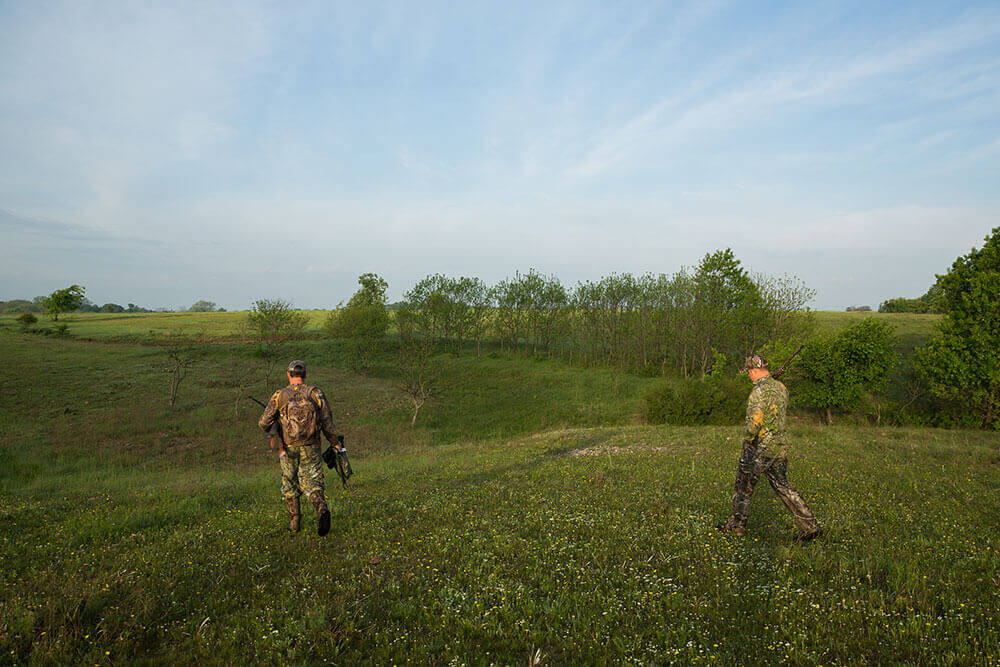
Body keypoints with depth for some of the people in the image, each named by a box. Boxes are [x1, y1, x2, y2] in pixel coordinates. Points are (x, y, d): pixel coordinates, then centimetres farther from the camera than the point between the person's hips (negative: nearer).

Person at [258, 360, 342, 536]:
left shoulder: (279, 396, -4)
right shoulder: (316, 393, -4)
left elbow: (264, 423, -8)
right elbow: (327, 423, -4)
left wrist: (274, 429, 15)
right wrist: (335, 442, 8)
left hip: (289, 449, 0)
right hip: (311, 449, 0)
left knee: (290, 485, 18)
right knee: (312, 484, 5)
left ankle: (294, 522, 23)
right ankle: (322, 509, -23)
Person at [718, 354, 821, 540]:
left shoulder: (759, 390, -19)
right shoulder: (781, 388, 8)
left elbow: (755, 421, -25)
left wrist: (749, 439, -9)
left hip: (759, 447, -8)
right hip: (780, 446, 8)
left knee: (744, 486, 8)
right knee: (782, 486, 16)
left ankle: (736, 525, 20)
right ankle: (810, 525, 11)